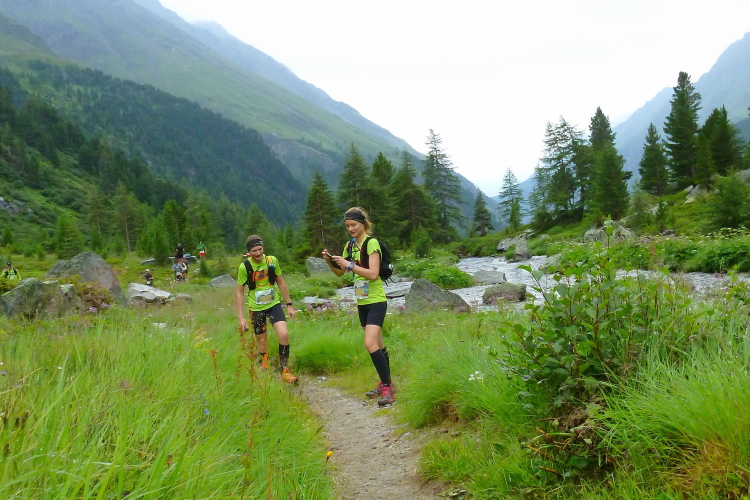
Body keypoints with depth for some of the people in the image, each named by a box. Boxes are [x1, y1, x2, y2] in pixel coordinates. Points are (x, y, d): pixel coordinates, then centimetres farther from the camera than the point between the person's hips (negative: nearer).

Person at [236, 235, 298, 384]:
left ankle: (285, 371, -4)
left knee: (284, 334, -17)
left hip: (274, 304, 1)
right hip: (256, 308, -1)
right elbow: (239, 292, -6)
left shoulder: (272, 260, -7)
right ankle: (264, 370, 33)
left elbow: (281, 282, 5)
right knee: (262, 344, 7)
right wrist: (241, 317, -10)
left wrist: (289, 305, 5)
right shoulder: (245, 267, -13)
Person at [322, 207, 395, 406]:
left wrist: (349, 264, -26)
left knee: (370, 344, -17)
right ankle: (384, 384, 24)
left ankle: (387, 387, -8)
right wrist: (330, 261, -3)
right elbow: (340, 272, 15)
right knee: (378, 345, 14)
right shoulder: (350, 245, 9)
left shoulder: (372, 243, -14)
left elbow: (373, 274, -23)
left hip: (376, 301, -8)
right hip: (362, 302, 8)